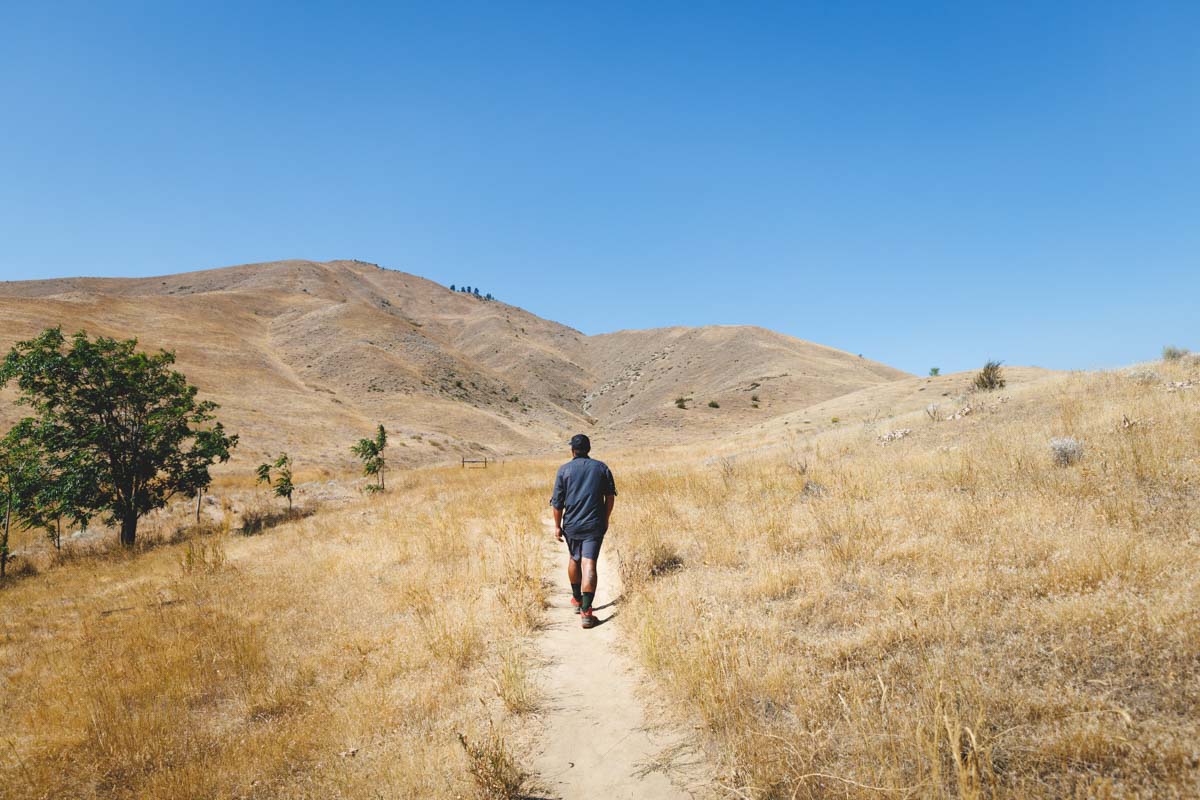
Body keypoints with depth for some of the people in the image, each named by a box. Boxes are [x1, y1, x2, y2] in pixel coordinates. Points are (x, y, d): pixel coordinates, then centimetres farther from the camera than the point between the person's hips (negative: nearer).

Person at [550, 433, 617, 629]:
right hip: (595, 525, 0)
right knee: (589, 563, -6)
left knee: (574, 559, 21)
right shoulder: (602, 468, 3)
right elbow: (610, 497, 6)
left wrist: (557, 526, 6)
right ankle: (586, 611, -15)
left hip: (571, 525, 1)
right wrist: (606, 519, 18)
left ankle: (577, 599, 37)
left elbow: (558, 502, -2)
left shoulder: (564, 470, -2)